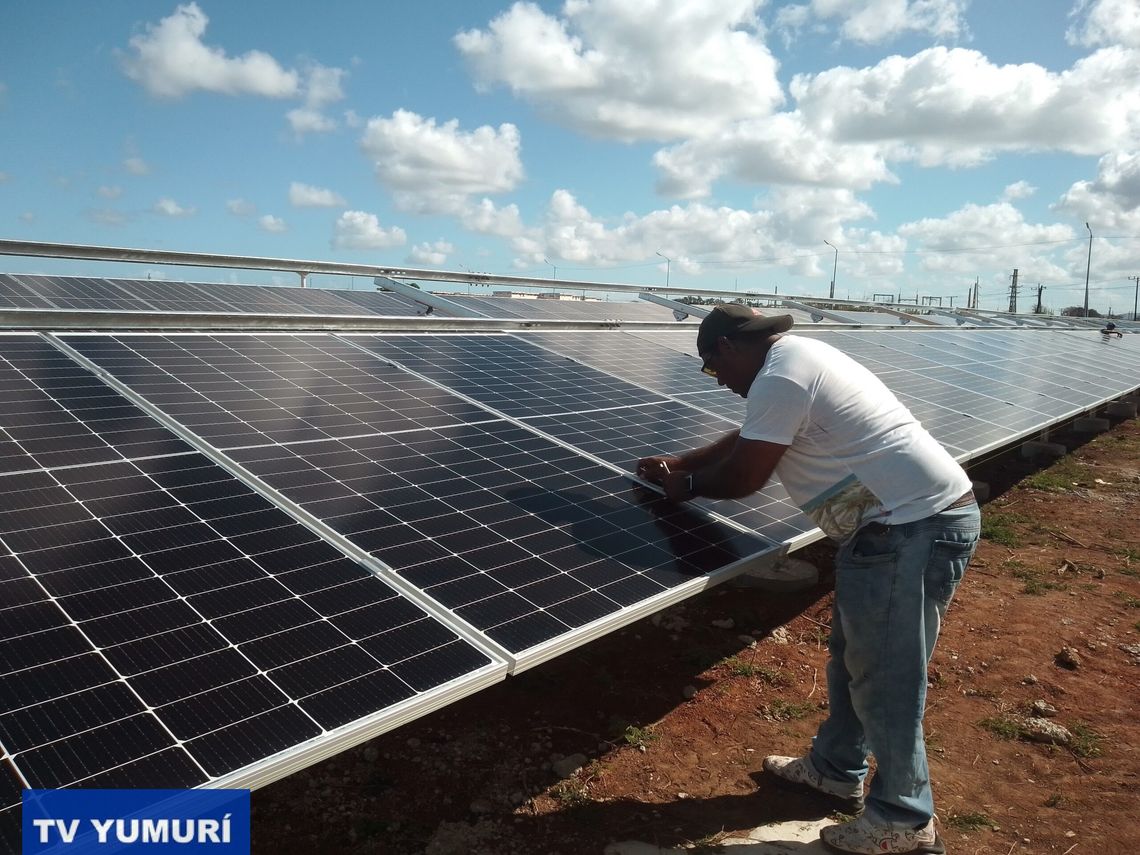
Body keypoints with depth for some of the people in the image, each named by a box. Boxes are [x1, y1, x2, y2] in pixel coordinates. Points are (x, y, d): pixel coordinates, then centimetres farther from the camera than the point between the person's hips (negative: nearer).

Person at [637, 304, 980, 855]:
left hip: (912, 528, -11)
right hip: (914, 518, 11)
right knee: (853, 656, 21)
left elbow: (743, 477, -13)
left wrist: (687, 486, 5)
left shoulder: (780, 377, -17)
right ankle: (836, 769, 38)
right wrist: (679, 463, 29)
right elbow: (745, 441, 28)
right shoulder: (797, 358, 16)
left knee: (884, 679, 2)